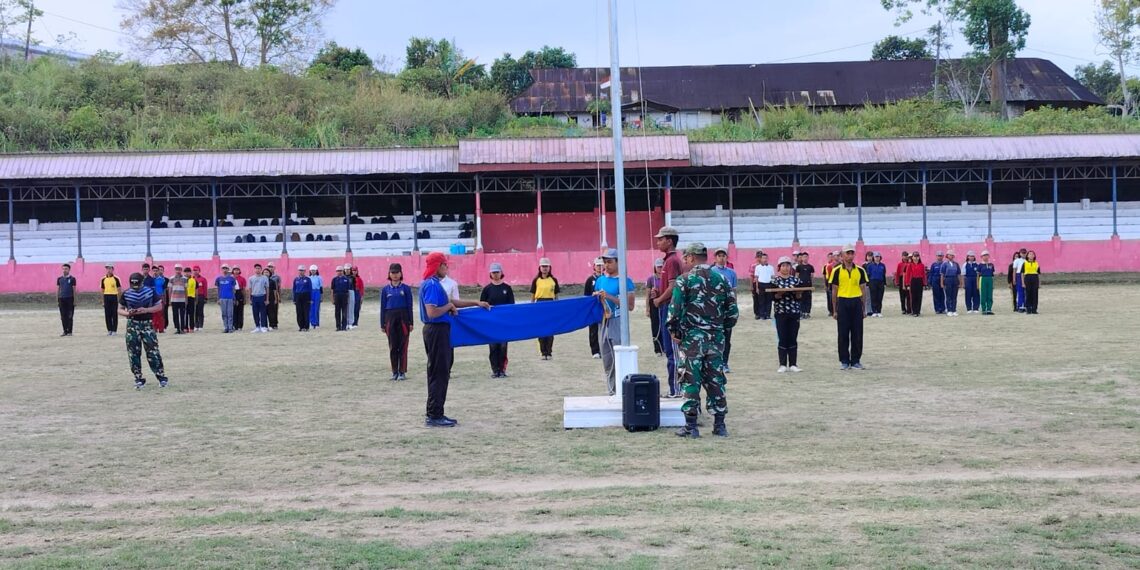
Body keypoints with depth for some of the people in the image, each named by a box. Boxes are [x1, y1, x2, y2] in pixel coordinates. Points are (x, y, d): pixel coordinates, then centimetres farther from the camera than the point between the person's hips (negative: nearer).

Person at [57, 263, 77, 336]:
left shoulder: (72, 279, 2)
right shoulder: (59, 279, 11)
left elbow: (74, 290, 2)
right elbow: (57, 289, 13)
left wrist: (74, 301, -2)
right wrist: (57, 300, 8)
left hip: (70, 299, -3)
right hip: (61, 299, 3)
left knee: (70, 316, -2)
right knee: (63, 316, 3)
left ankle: (69, 331, 3)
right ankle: (65, 331, 9)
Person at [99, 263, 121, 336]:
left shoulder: (116, 278, -1)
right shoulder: (103, 279, 8)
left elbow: (119, 289, 0)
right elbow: (102, 290, 13)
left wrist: (119, 299, -6)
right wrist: (103, 300, 9)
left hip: (114, 296, -3)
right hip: (106, 297, 3)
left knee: (114, 314, 0)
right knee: (107, 315, 5)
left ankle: (114, 330, 5)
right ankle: (109, 330, 13)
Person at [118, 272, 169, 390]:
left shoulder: (150, 291, -3)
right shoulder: (126, 294, -1)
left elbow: (159, 306, 1)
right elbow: (120, 309, 7)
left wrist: (146, 310, -15)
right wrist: (127, 313, -16)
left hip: (147, 324, -1)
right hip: (132, 325, 1)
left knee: (153, 351, -4)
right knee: (133, 353, 2)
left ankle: (161, 376, 5)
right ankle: (139, 379, 12)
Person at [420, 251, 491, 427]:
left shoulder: (434, 284, 15)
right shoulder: (431, 285, -17)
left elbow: (450, 301, 25)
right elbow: (432, 312, -27)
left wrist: (477, 303, 25)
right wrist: (449, 307, -11)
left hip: (439, 330, 11)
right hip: (436, 331, -11)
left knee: (441, 373, 13)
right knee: (438, 374, -6)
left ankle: (436, 414, 18)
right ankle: (433, 416, -3)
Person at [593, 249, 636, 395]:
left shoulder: (625, 281, -6)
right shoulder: (600, 280, 13)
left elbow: (630, 306, -13)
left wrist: (610, 297, -18)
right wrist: (596, 297, -1)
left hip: (618, 322, -7)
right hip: (604, 322, 7)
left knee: (619, 359, -11)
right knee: (607, 360, 10)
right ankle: (613, 392, 19)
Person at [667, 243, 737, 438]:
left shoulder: (685, 280, -7)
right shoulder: (721, 280, 7)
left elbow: (674, 310, -12)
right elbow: (733, 311, 8)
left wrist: (674, 331, 0)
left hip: (691, 338, -4)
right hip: (716, 338, 4)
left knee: (690, 381, 1)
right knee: (716, 380, 10)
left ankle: (691, 426, 2)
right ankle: (719, 425, 12)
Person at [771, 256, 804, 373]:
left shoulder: (796, 279, 7)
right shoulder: (775, 280, 2)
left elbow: (800, 296, 5)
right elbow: (773, 297, -3)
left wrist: (797, 293, -15)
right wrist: (779, 293, -21)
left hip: (794, 312, 2)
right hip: (780, 312, -2)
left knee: (793, 339, 3)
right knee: (782, 339, -2)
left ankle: (792, 364, 8)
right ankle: (783, 365, 4)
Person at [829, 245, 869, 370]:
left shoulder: (860, 270, 6)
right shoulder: (837, 271, 1)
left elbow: (863, 290, 9)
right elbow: (834, 290, 4)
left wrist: (864, 308, 5)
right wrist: (835, 310, 1)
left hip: (856, 302, 1)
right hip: (843, 302, -1)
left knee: (857, 334, 3)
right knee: (843, 334, 2)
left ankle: (856, 361, 12)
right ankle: (844, 361, 10)